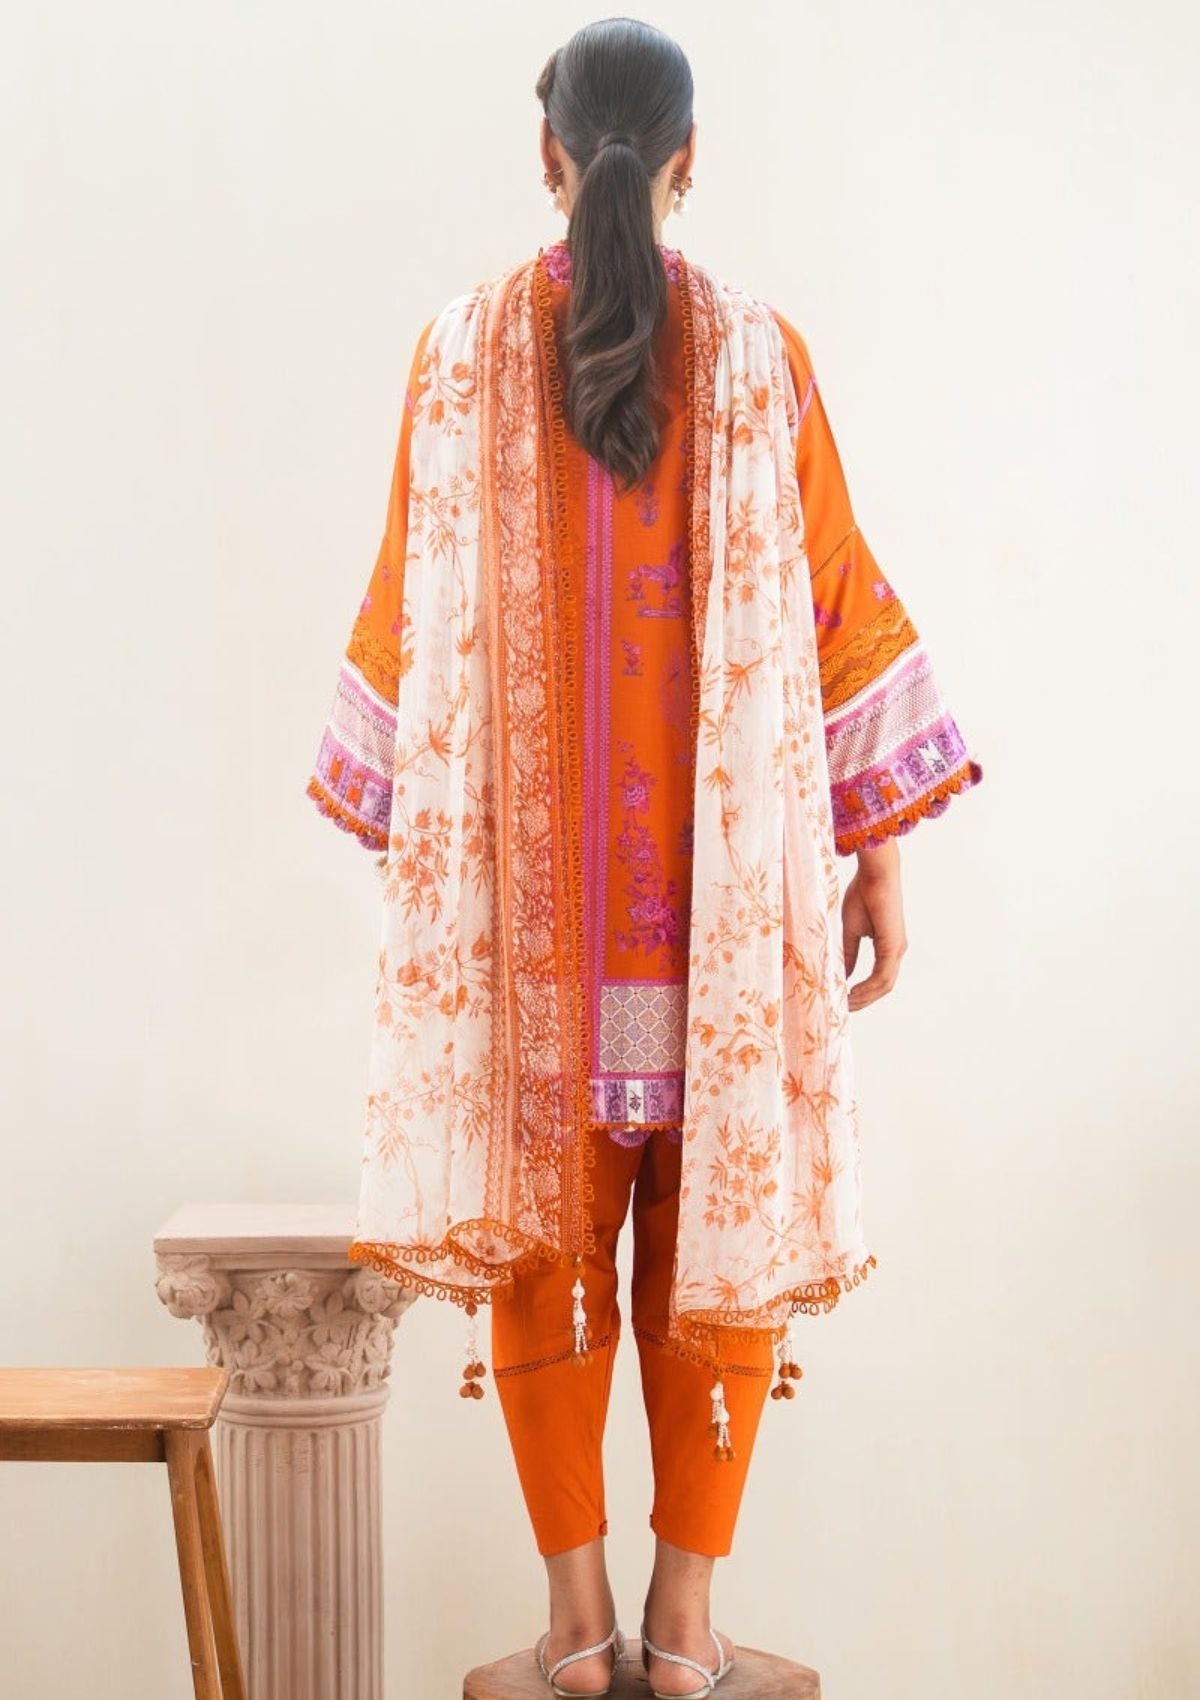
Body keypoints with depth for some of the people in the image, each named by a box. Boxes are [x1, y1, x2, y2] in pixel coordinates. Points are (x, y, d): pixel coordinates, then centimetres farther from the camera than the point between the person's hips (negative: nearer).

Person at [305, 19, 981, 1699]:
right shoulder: (759, 349, -2)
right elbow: (837, 603, -2)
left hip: (524, 869, 1)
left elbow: (411, 612, 3)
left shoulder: (464, 347, 1)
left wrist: (405, 839, 12)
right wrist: (881, 856, 3)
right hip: (724, 870, 0)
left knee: (546, 1225, 8)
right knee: (723, 1218, 8)